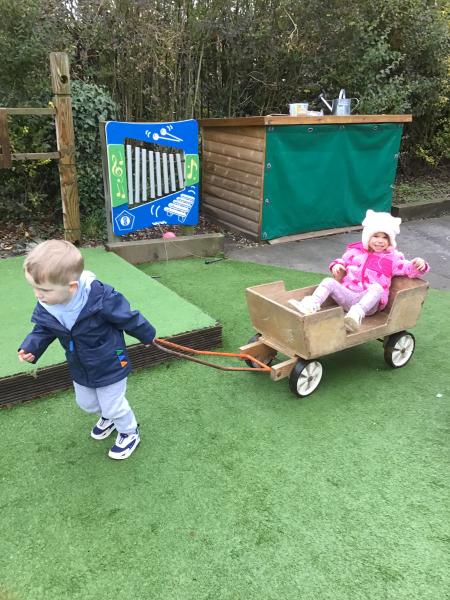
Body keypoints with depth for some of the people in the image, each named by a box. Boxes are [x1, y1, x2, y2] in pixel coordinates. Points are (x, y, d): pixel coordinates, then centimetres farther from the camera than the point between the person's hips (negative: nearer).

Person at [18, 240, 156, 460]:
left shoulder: (101, 298, -37)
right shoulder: (45, 308, -19)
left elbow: (128, 318, -20)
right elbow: (43, 330, 1)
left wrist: (146, 336, -4)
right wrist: (31, 347, -18)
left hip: (110, 367, -6)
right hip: (80, 370, 6)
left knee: (113, 405, 12)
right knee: (86, 403, 28)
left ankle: (129, 432, 43)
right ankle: (109, 416, 60)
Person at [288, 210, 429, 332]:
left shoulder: (392, 258, 8)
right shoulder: (354, 251, 13)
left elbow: (409, 269, 5)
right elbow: (342, 261, 28)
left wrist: (419, 265, -17)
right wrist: (337, 265, 5)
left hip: (369, 303, -3)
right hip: (346, 296, 3)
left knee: (377, 287, -35)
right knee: (329, 282, -19)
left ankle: (357, 314, -55)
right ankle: (311, 306, -38)